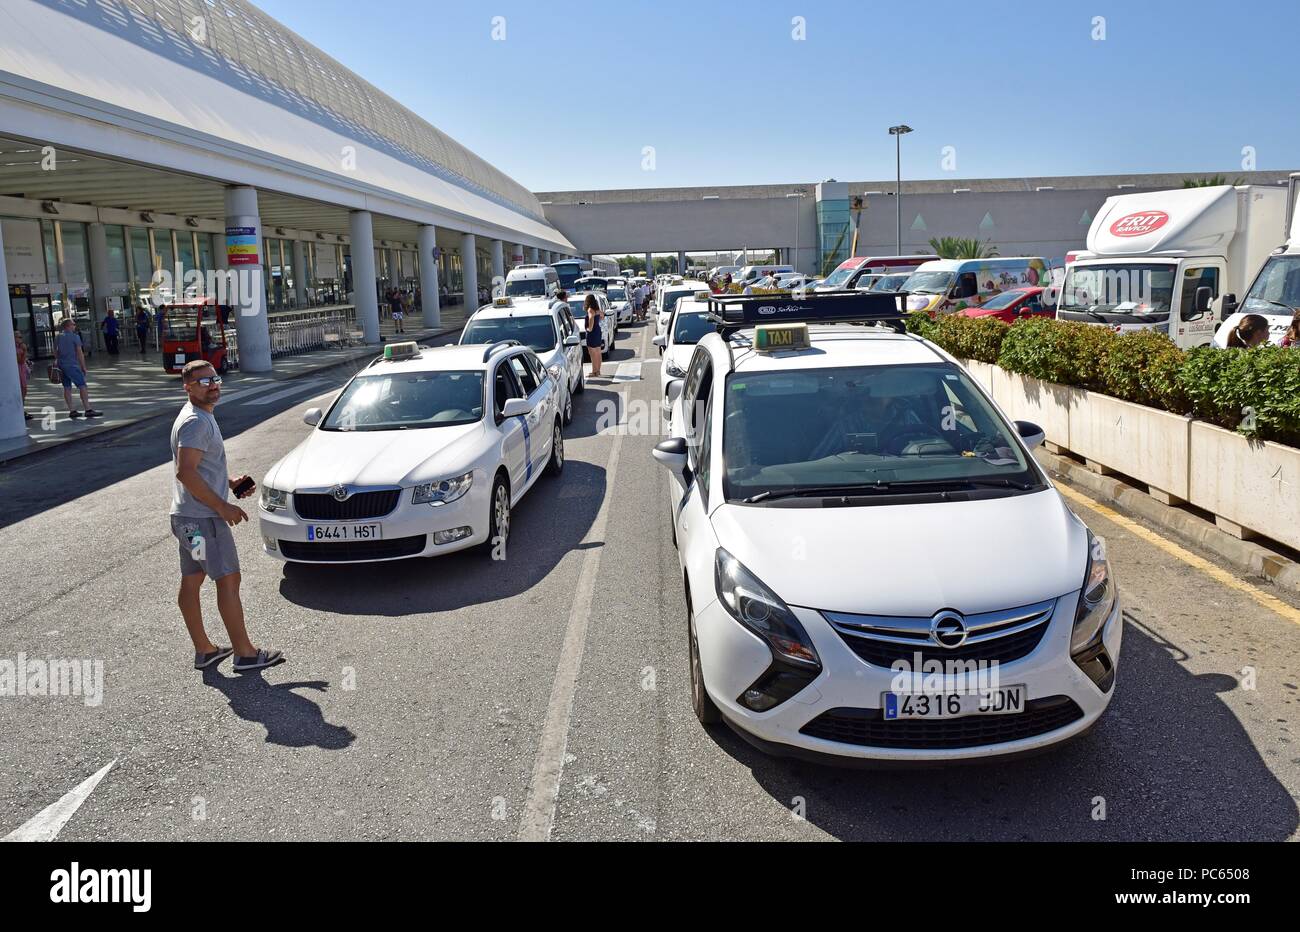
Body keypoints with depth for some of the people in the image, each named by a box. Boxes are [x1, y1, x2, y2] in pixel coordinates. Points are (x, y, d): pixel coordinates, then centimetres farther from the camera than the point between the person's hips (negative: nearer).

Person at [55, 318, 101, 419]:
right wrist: (83, 366, -4)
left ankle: (71, 411, 8)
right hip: (72, 365, -7)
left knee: (67, 388, 8)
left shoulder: (58, 337, 11)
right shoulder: (75, 336, -6)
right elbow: (79, 353, -8)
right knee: (82, 386, -7)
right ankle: (88, 410, -13)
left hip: (61, 365, 7)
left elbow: (55, 352, 15)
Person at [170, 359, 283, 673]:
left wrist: (230, 481, 12)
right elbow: (185, 472, -26)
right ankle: (245, 654, 1)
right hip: (203, 519, -10)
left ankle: (204, 650, 23)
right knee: (228, 580, -5)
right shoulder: (196, 422, -18)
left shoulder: (201, 417, 15)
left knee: (191, 582, 13)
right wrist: (222, 506, -20)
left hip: (186, 517, 10)